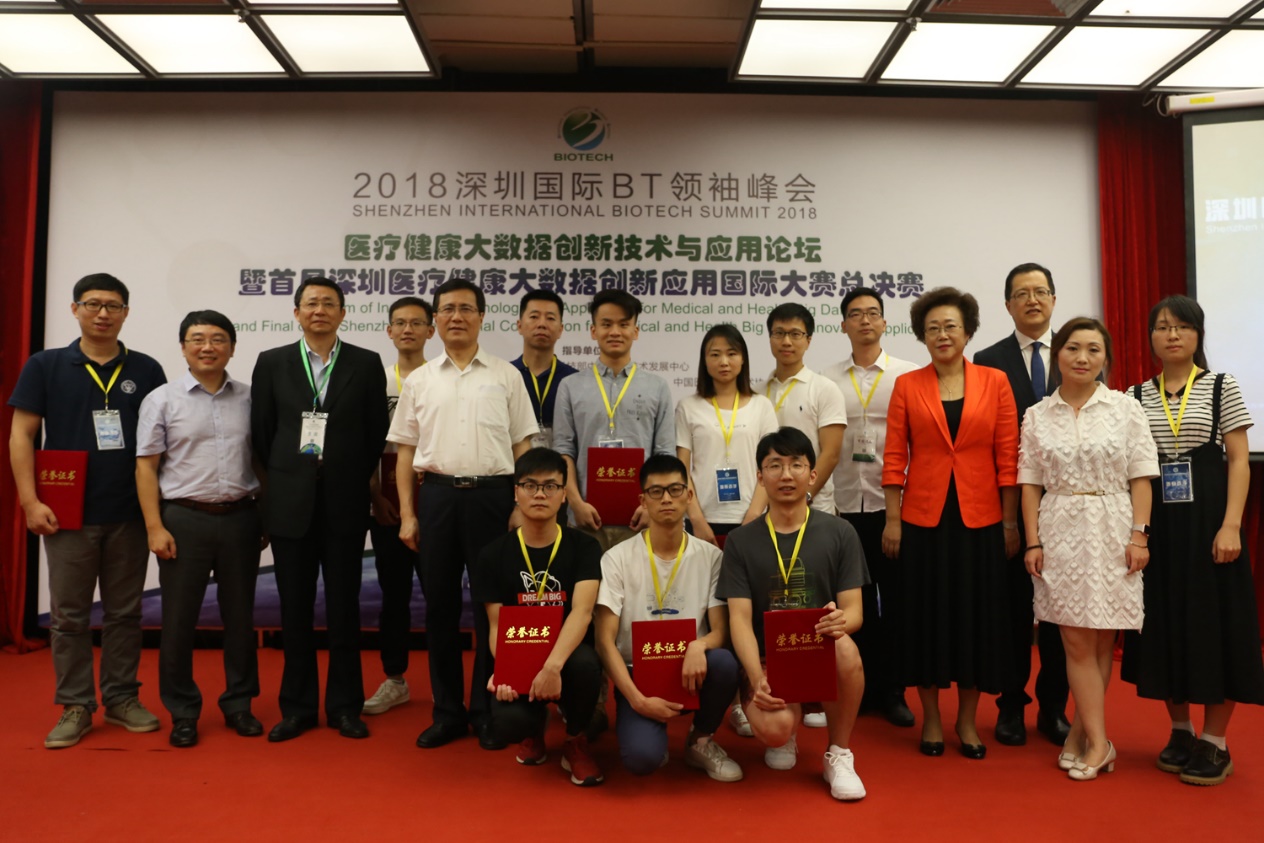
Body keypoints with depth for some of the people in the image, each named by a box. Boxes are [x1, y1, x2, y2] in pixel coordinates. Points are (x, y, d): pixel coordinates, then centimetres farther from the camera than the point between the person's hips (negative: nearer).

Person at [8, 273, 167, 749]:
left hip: (130, 514, 1)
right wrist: (30, 501, -8)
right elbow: (21, 434, 0)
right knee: (69, 615, 7)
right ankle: (75, 707, 18)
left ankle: (122, 698, 22)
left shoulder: (146, 370, 4)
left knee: (125, 612, 10)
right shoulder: (45, 366, 1)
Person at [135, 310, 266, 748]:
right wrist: (155, 527, -8)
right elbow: (146, 468, -1)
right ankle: (182, 712, 21)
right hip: (184, 519, -2)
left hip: (240, 518, 2)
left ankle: (239, 704, 25)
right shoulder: (162, 400, 1)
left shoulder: (249, 398, 6)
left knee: (240, 616, 11)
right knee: (179, 620, 6)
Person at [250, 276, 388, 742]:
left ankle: (344, 705, 18)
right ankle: (297, 706, 20)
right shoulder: (271, 363, 5)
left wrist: (352, 481, 3)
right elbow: (262, 433, 8)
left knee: (344, 607, 5)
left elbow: (376, 433, 3)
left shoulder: (366, 364, 2)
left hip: (345, 502, -1)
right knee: (295, 609, 8)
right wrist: (286, 479, 7)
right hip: (291, 503, 1)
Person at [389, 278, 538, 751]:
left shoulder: (506, 376, 4)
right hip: (436, 495, 2)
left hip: (491, 494, -2)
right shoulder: (419, 381, 9)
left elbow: (523, 445, 4)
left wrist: (521, 507, -4)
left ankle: (487, 711, 18)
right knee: (440, 604, 7)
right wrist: (407, 514, 2)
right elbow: (405, 451, 9)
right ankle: (447, 712, 20)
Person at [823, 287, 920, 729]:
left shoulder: (908, 374, 4)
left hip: (894, 503, -1)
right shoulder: (828, 380, 8)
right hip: (844, 504, 1)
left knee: (895, 599, 5)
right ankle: (860, 687, 21)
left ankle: (892, 691, 18)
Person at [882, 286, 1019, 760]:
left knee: (977, 617, 8)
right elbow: (894, 458, 1)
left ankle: (968, 721, 24)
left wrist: (1011, 522, -1)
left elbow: (1008, 457, 2)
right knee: (926, 616, 7)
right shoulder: (908, 386, 2)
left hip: (980, 520, 1)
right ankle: (931, 719, 22)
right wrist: (892, 520, -3)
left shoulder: (994, 382, 2)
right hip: (923, 519, 0)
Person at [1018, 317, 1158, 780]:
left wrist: (1139, 535, -7)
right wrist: (1033, 542, -1)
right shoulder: (1037, 416, 6)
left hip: (1112, 532, 0)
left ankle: (1080, 732, 17)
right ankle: (1098, 743, 5)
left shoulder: (1125, 408, 3)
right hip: (1060, 533, 1)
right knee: (1076, 639, -1)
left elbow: (1141, 478, 1)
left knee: (1102, 638, 4)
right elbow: (1030, 484, 5)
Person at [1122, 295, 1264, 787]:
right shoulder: (1137, 396, 8)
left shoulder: (1222, 388, 1)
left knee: (1213, 623, 1)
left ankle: (1215, 743, 13)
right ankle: (1180, 732, 23)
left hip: (1206, 520, -3)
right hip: (1157, 525, 3)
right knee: (1166, 625, 8)